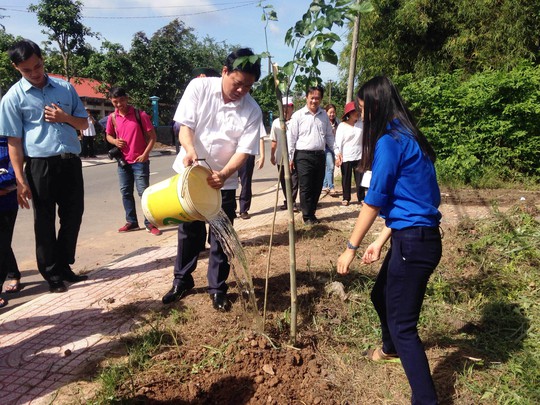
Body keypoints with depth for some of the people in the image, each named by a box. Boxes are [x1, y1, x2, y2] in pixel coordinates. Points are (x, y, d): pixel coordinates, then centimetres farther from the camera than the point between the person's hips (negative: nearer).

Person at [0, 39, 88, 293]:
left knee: (73, 215, 10)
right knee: (45, 222, 5)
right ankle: (53, 275, 18)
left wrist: (65, 117, -7)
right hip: (41, 164, -3)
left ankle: (64, 266, 27)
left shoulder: (65, 87, 10)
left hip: (71, 161, 4)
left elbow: (84, 123, 15)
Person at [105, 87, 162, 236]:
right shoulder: (112, 118, 4)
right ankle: (131, 221, 22)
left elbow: (152, 136, -6)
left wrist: (145, 154, -13)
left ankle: (150, 223, 3)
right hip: (123, 161, 5)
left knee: (144, 192, -4)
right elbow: (108, 135, 18)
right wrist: (115, 141, -5)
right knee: (126, 192, 10)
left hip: (139, 161, -5)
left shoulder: (140, 115, -8)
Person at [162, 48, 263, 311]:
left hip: (223, 181, 0)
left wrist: (224, 174, -31)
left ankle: (217, 288, 22)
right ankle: (182, 280, 31)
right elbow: (185, 125, -9)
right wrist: (190, 150, -30)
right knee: (189, 230, 12)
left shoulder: (252, 111, -11)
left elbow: (244, 150, -13)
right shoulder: (199, 87, -9)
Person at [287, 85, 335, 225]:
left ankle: (312, 213, 24)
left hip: (320, 155, 5)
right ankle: (307, 216, 11)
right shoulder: (298, 116, -4)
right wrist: (290, 158, -6)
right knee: (306, 188, 0)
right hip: (304, 156, -4)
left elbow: (329, 135, 16)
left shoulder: (324, 115, 10)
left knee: (317, 187, 10)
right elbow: (291, 138, -4)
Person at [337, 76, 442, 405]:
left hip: (414, 242, -10)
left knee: (402, 323, -1)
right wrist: (380, 241, 15)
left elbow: (375, 200, -15)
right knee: (381, 295, 28)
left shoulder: (389, 141, -15)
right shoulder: (406, 137, 14)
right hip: (414, 237, 10)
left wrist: (352, 247, -8)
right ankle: (391, 348, 53)